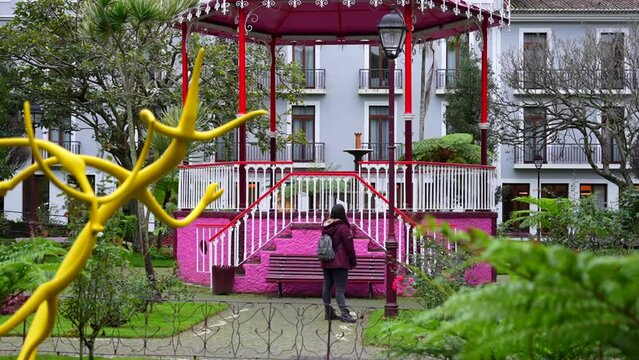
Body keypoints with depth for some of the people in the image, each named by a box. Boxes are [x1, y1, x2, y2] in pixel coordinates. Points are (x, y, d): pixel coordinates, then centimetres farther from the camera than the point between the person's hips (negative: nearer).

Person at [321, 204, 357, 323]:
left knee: (327, 286, 11)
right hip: (339, 263, -7)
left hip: (326, 263, 7)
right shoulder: (343, 227, -14)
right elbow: (349, 246, -11)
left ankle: (328, 312, 17)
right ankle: (344, 313, -12)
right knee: (340, 288, -9)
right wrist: (353, 261, 1)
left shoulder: (325, 226, 7)